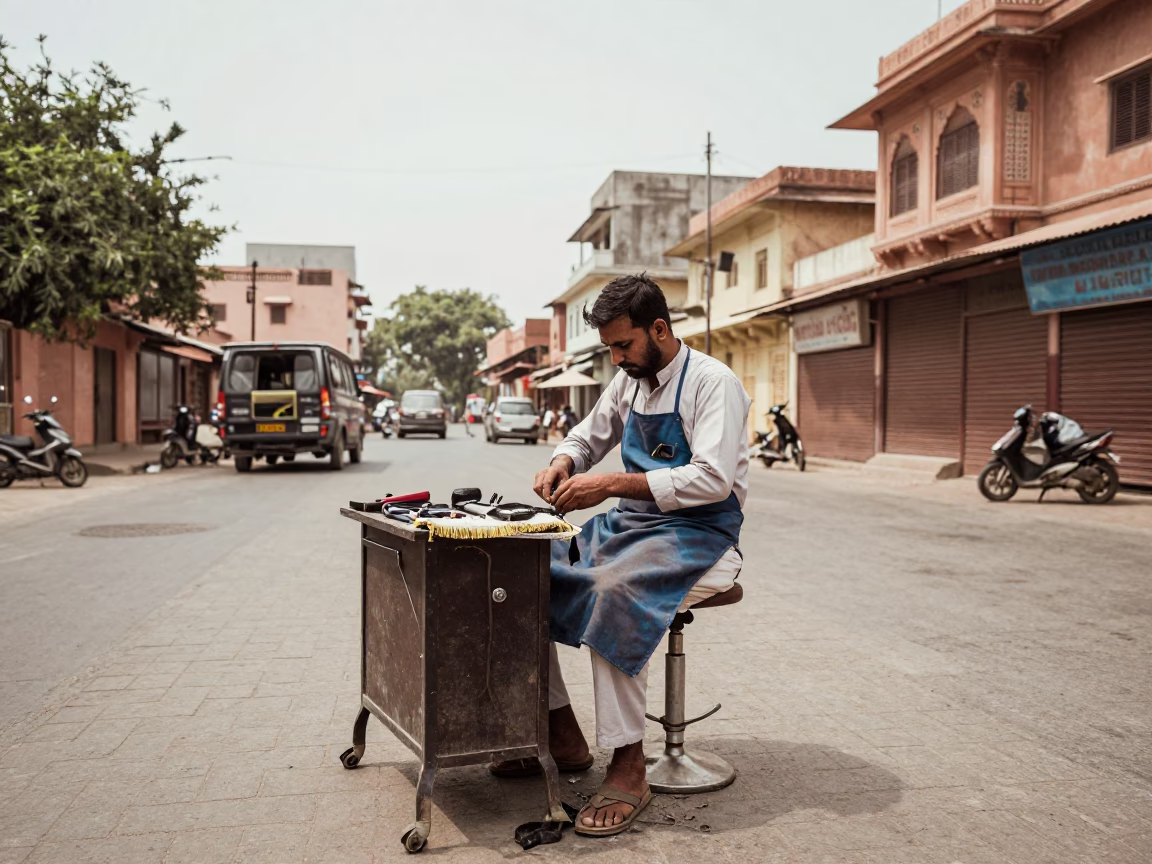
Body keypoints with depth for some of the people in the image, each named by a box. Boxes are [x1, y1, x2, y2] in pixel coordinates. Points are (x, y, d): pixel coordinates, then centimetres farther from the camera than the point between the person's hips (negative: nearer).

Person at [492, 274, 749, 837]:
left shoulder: (713, 383, -13)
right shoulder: (630, 381, 11)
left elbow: (713, 479, -25)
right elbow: (589, 435, 24)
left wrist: (611, 485, -29)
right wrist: (562, 464, 0)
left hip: (701, 537, -8)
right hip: (632, 525, 8)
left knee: (612, 591, -36)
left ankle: (628, 767, -23)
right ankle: (561, 735, 2)